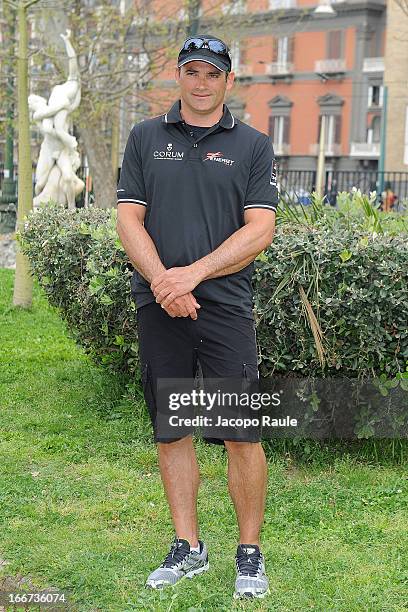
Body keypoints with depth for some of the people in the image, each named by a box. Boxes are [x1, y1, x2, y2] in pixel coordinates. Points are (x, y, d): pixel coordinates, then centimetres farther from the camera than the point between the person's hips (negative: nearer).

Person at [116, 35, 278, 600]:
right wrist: (162, 280, -12)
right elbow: (129, 218, 4)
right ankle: (188, 547, 21)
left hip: (225, 305, -2)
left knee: (242, 436, -4)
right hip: (158, 306, 2)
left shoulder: (253, 145, 6)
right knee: (170, 431, 8)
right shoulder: (146, 138, 11)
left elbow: (260, 230, -3)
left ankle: (250, 553, 11)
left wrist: (194, 273, -14)